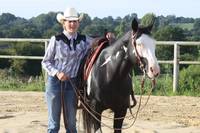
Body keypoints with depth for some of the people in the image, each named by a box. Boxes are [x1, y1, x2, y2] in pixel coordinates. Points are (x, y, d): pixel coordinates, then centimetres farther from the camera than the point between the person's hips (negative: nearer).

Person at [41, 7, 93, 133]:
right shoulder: (56, 39, -5)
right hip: (55, 81, -3)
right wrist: (57, 73, -15)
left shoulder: (84, 40, 3)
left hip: (72, 83, 3)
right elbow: (46, 62, 0)